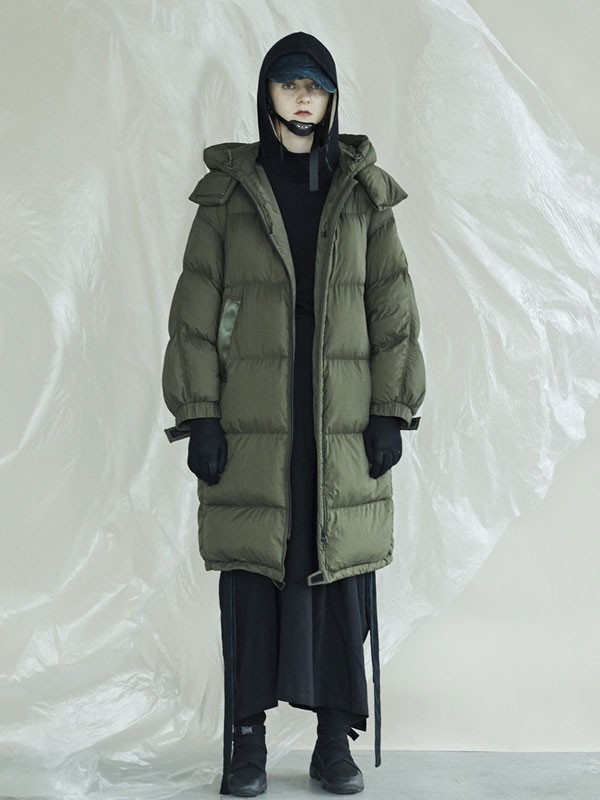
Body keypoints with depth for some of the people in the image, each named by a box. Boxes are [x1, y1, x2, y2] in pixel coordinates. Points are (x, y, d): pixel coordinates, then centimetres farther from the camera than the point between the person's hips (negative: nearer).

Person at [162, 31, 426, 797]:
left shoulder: (362, 193, 8)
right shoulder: (228, 191, 5)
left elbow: (392, 309, 7)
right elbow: (195, 311, 2)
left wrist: (391, 411, 0)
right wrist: (199, 416, -5)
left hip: (341, 418, 1)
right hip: (253, 420, -1)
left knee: (342, 571, 3)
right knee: (252, 573, 1)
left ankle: (336, 738, 16)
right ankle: (247, 737, 14)